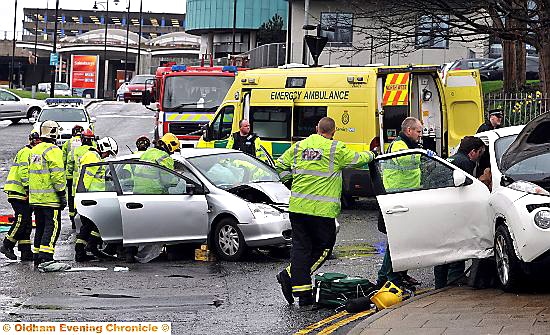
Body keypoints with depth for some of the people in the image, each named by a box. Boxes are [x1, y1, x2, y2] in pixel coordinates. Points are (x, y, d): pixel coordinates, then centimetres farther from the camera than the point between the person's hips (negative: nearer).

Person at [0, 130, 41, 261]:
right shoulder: (26, 153, -11)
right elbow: (23, 172, -20)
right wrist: (29, 189, -22)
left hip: (26, 194, 10)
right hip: (19, 192, -10)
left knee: (26, 223, 7)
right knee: (21, 220, -14)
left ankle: (26, 252, 7)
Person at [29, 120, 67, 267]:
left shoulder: (34, 150, 15)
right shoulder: (53, 151, -13)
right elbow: (57, 174, -18)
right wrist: (62, 194, -14)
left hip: (35, 198, 8)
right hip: (50, 197, -8)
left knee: (40, 226, 16)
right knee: (52, 226, -7)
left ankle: (37, 256, 17)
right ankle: (45, 256, -16)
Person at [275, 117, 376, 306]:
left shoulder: (299, 146, 9)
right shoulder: (336, 149, -5)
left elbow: (280, 166, 14)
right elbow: (357, 160, 7)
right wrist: (370, 155, 28)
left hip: (297, 206, 5)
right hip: (322, 210, -5)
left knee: (301, 247, 8)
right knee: (324, 246, 8)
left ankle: (302, 292, 2)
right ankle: (290, 276, -4)